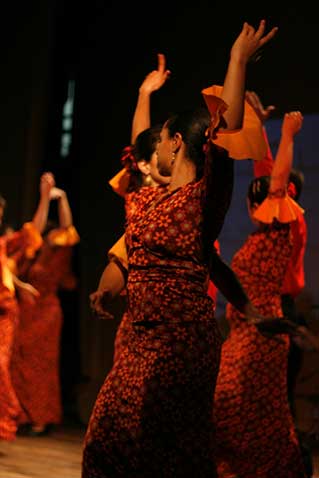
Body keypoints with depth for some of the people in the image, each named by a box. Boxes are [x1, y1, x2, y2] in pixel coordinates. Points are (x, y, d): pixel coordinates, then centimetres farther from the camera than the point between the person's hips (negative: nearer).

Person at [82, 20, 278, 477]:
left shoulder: (202, 196, -8)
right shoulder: (160, 195, 15)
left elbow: (228, 131, -18)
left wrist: (238, 59, -15)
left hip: (178, 339, -9)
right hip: (148, 337, 9)